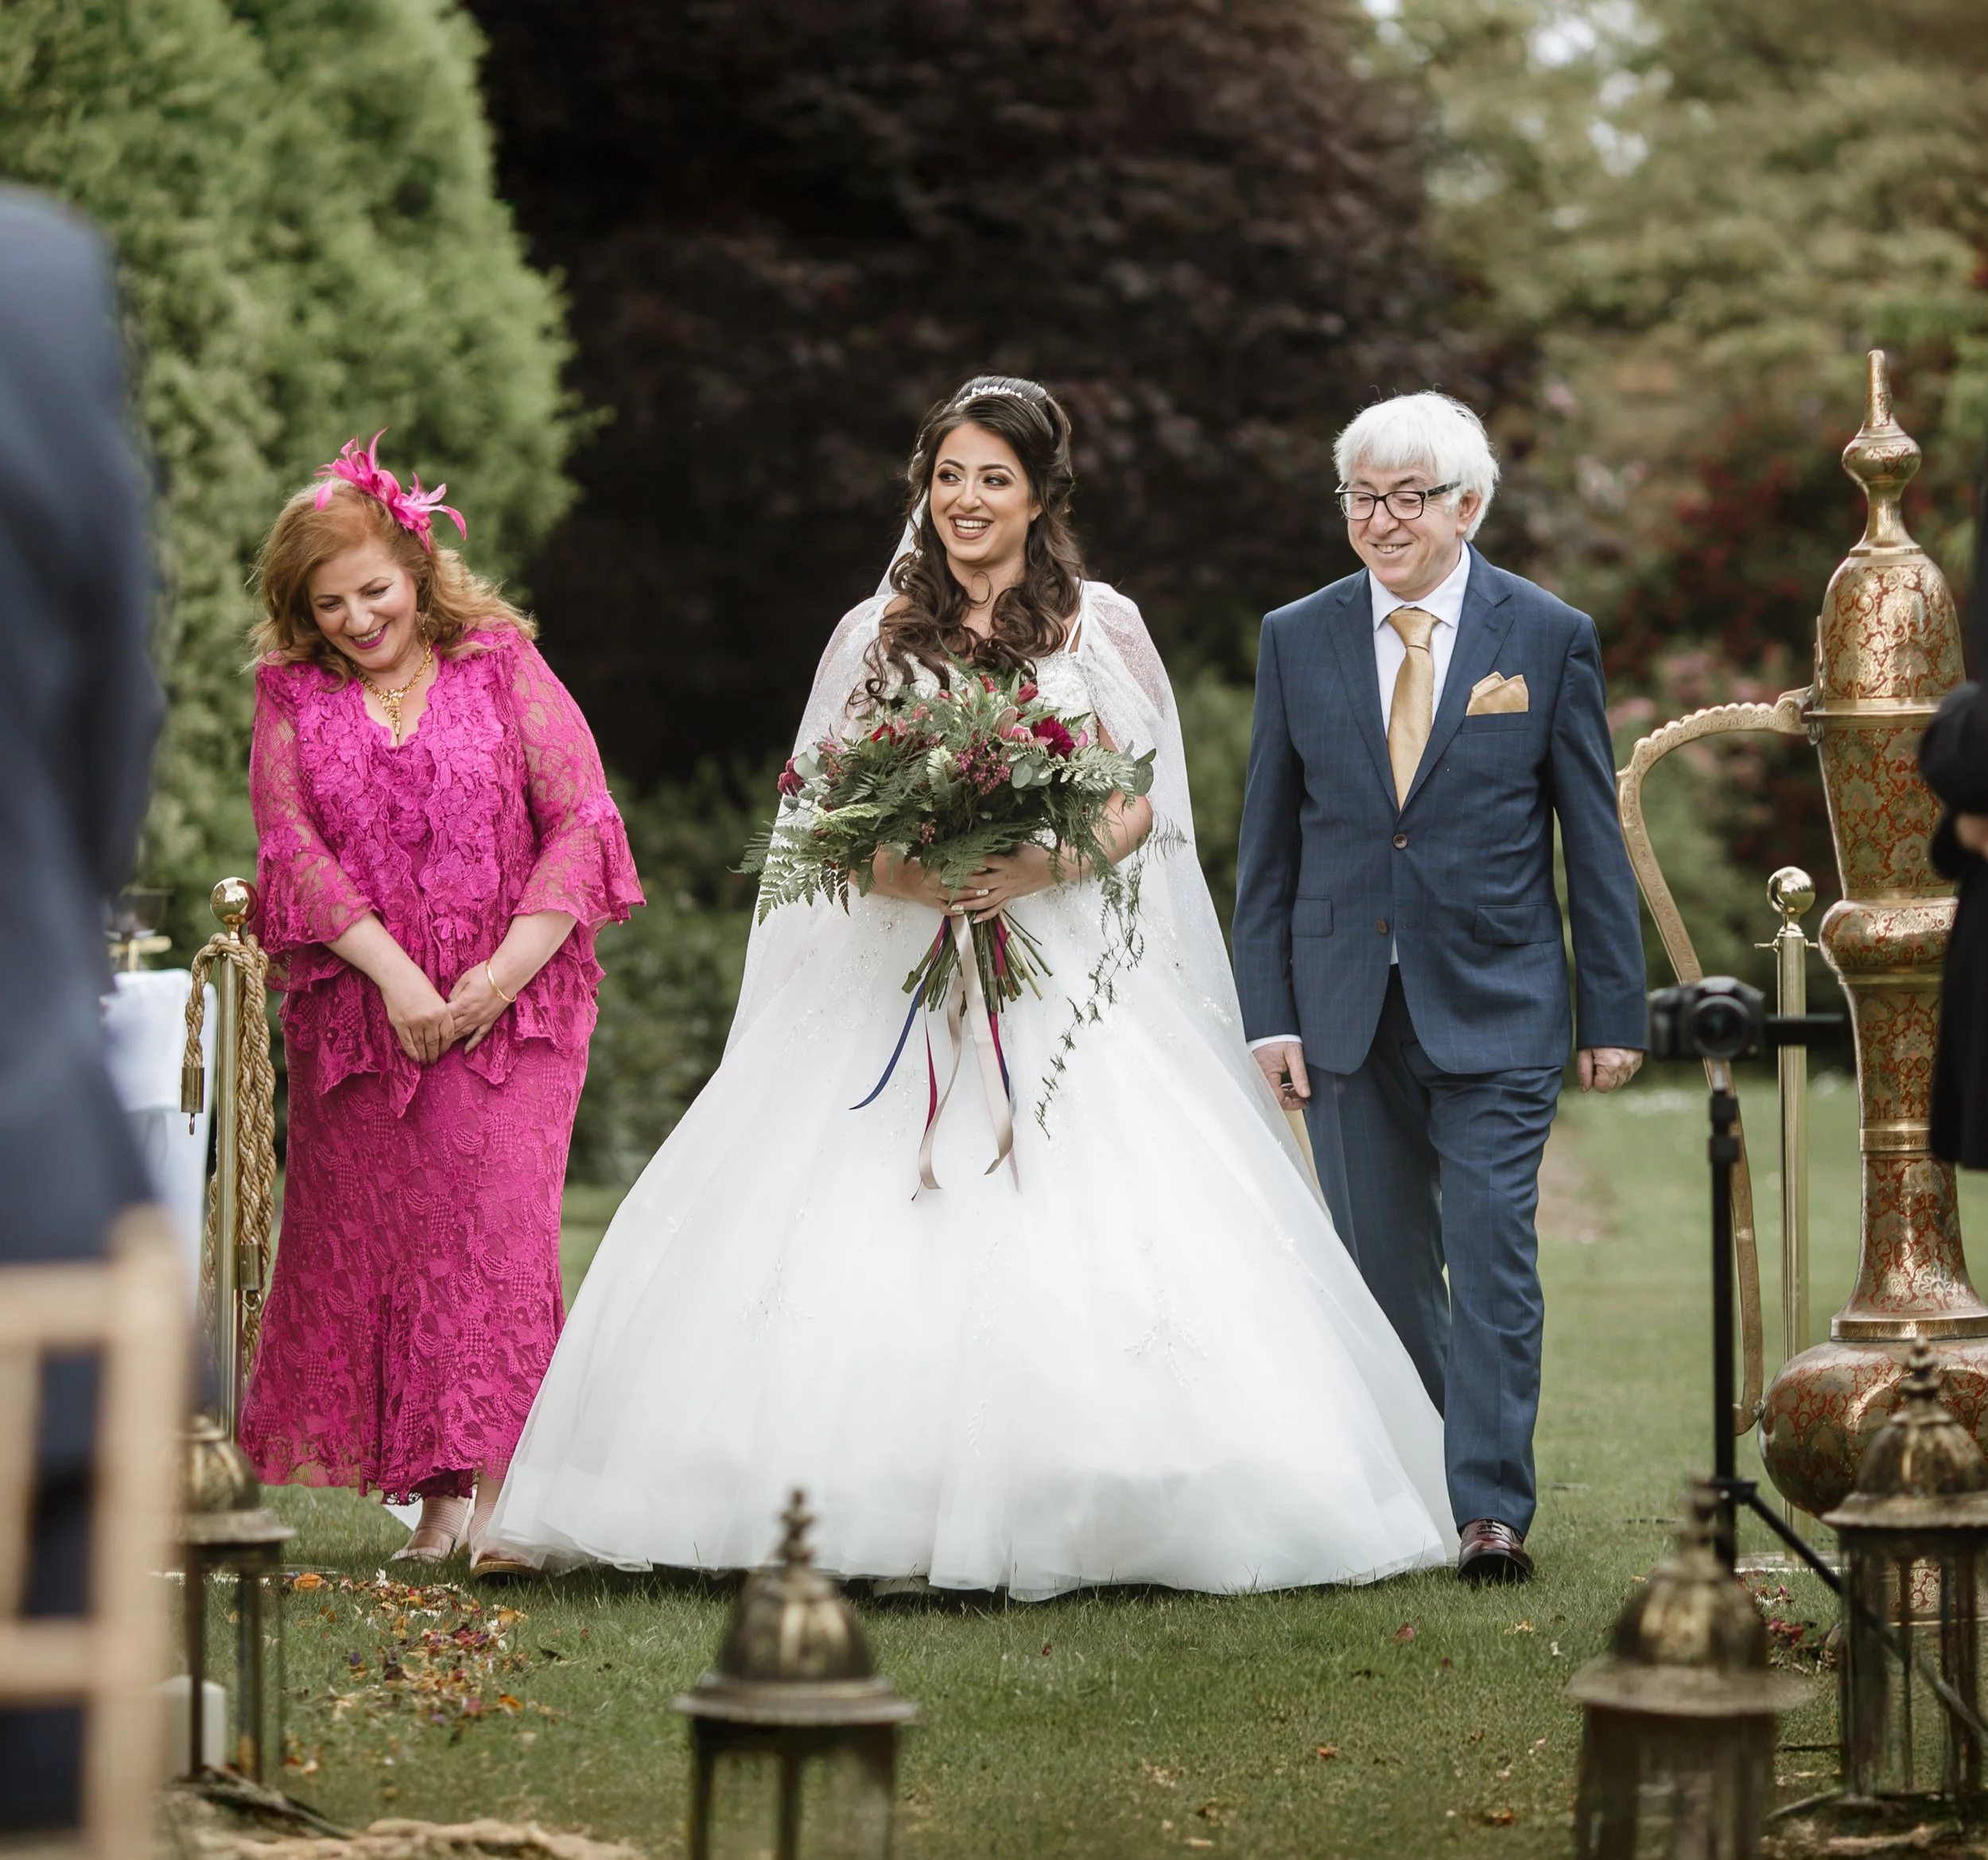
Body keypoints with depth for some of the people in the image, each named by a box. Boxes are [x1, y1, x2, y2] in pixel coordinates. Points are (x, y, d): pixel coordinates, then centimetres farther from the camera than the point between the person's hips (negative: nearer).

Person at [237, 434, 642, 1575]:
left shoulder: (503, 669, 2)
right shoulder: (292, 692, 7)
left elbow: (582, 826, -2)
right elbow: (293, 845, -2)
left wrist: (503, 973, -12)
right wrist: (395, 973, -13)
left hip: (511, 1005, -2)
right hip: (360, 1009, 2)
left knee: (496, 1227, -12)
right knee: (372, 1242, 1)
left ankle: (498, 1491, -11)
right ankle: (435, 1500, 6)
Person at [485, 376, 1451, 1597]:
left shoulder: (1099, 627, 7)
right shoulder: (877, 635, 13)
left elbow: (1141, 806, 2)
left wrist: (1037, 867, -16)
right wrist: (902, 866, -11)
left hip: (1065, 978, -2)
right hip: (896, 973, 2)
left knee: (1072, 1244, -12)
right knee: (877, 1246, -8)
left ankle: (1055, 1518, -8)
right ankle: (886, 1509, -6)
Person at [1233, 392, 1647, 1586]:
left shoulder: (1550, 638, 1)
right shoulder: (1298, 641, 6)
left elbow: (1595, 839, 3)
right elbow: (1269, 846, 8)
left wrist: (1614, 1014, 0)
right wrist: (1268, 1013, 1)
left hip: (1495, 1008, -2)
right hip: (1347, 1013, 2)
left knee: (1492, 1256, -7)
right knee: (1384, 1265, 7)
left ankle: (1492, 1510, -2)